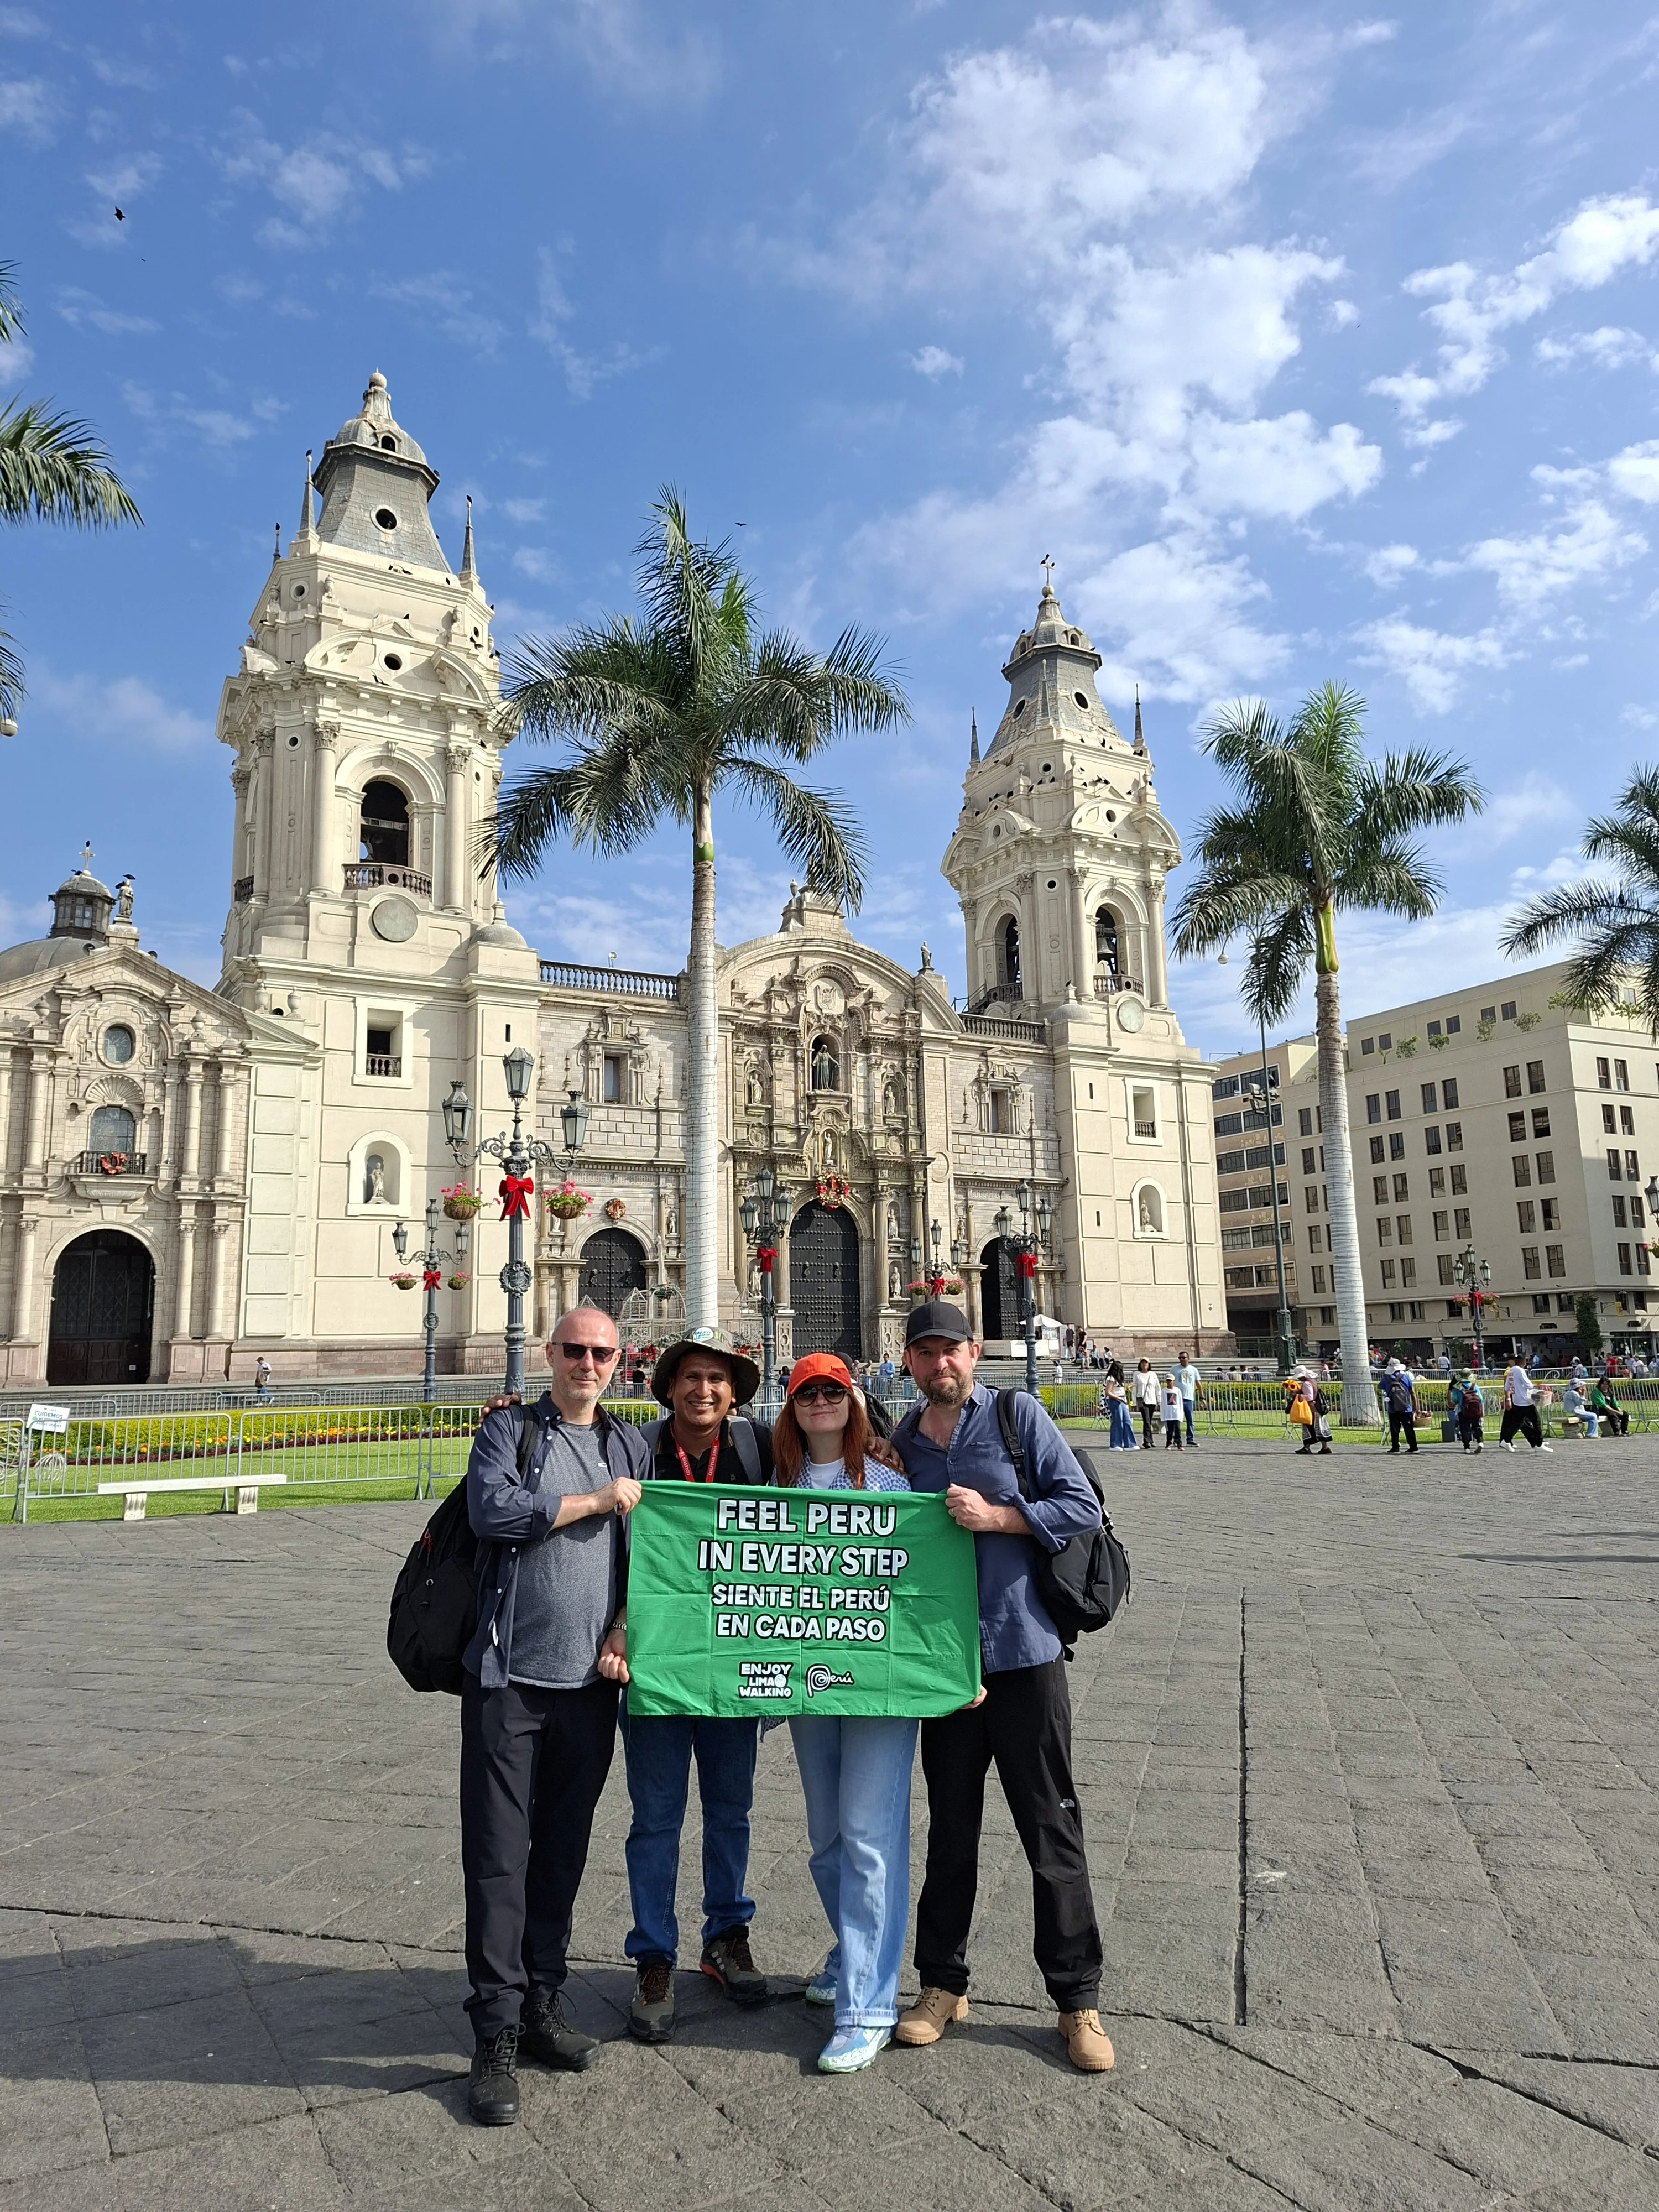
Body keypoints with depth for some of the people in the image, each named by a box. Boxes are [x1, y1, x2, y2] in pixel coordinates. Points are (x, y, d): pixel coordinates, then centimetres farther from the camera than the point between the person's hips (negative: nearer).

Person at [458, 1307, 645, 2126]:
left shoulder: (629, 1444, 11)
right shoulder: (509, 1428, -1)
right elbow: (491, 1508, -19)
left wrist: (623, 1632, -1)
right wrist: (595, 1502, -11)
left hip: (590, 1682, 4)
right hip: (508, 1677, -4)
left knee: (563, 1852, 14)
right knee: (498, 1859, 0)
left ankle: (543, 2004, 29)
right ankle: (497, 2036, 12)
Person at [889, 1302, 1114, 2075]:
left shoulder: (1018, 1415, -3)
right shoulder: (901, 1444, 7)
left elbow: (1083, 1505, -7)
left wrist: (995, 1516, -18)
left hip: (1025, 1650, -3)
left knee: (1052, 1828, 6)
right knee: (950, 1828, 15)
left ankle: (1077, 1998, 20)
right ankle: (942, 1983, 30)